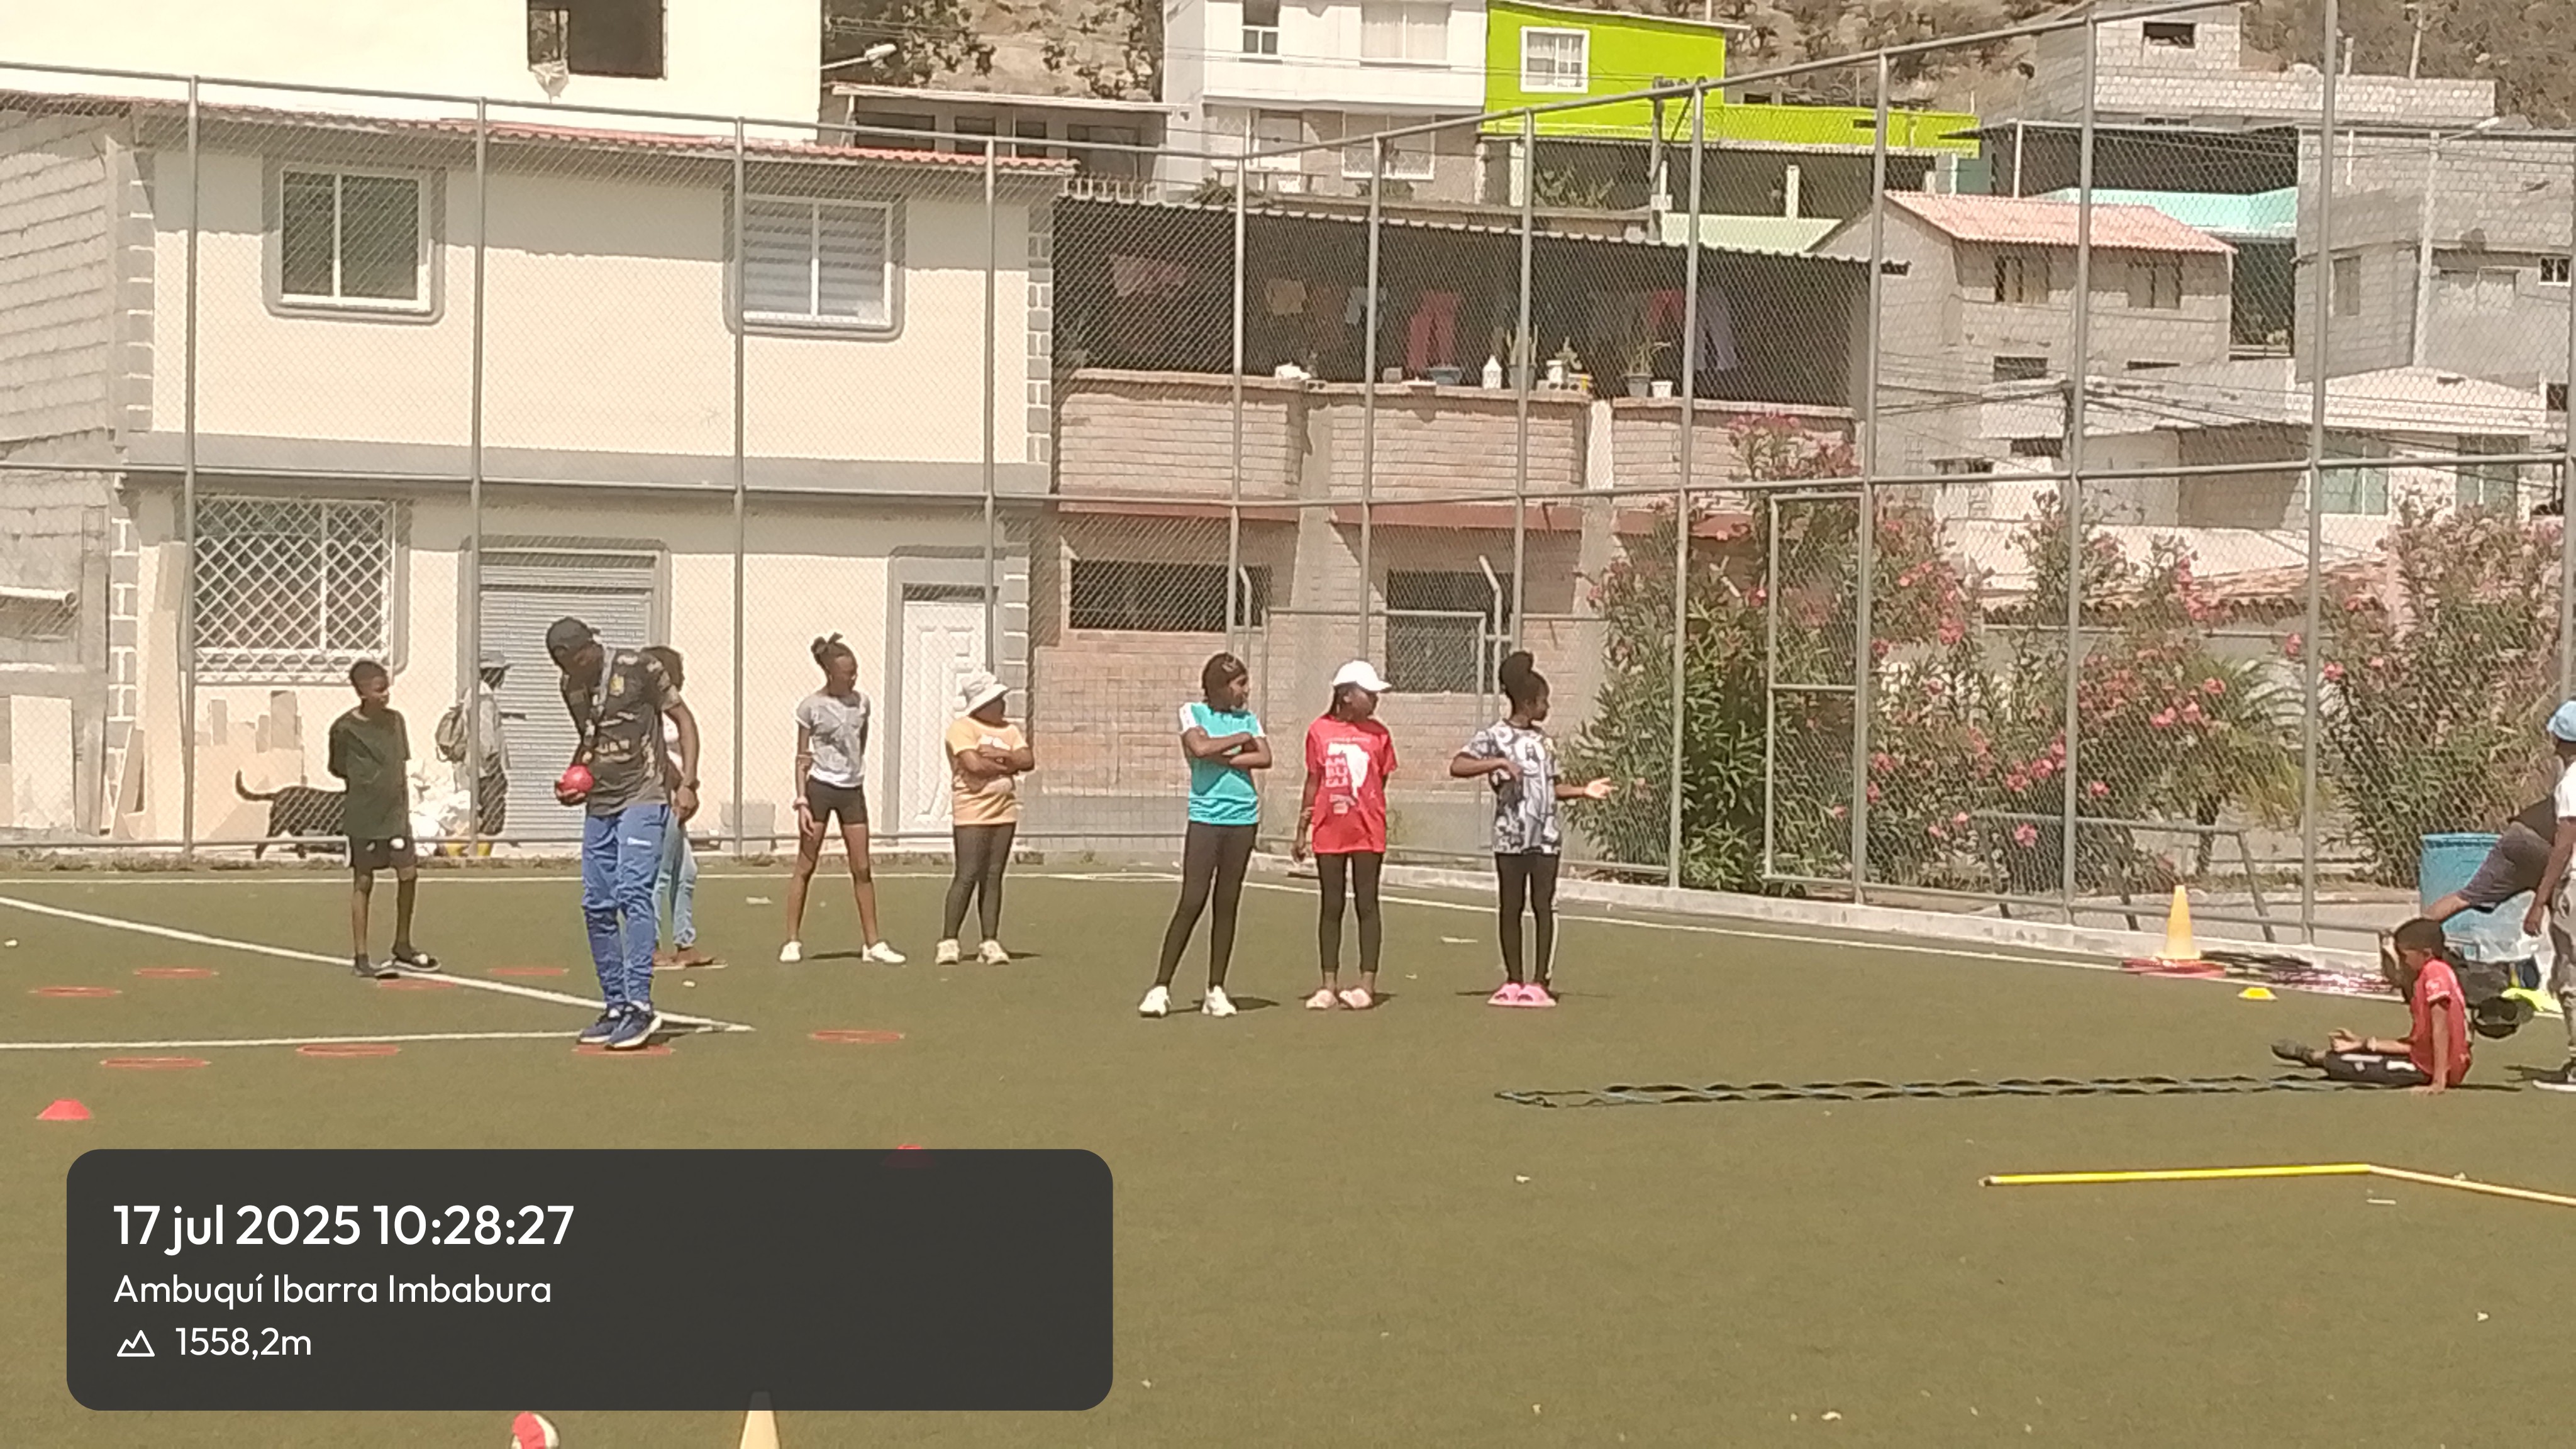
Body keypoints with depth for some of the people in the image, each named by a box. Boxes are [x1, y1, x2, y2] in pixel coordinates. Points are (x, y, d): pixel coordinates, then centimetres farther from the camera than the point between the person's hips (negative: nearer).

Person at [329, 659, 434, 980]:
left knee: (408, 873, 3)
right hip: (364, 818, -5)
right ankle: (360, 957, 7)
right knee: (363, 882, 1)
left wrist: (404, 806, 11)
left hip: (395, 815, 5)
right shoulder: (345, 728, -10)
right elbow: (338, 768, 2)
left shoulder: (395, 720, 5)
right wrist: (365, 780, -5)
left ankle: (403, 948, 18)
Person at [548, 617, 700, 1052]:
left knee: (632, 893, -19)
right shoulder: (572, 686, 10)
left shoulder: (638, 668, -10)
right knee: (596, 906, 5)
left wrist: (687, 783, -12)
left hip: (642, 799, -7)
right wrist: (572, 779, 6)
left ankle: (639, 1006, -22)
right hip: (598, 804, 7)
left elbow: (684, 719, -4)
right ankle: (615, 1007, 13)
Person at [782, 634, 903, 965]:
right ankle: (793, 941, 2)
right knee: (805, 866, -1)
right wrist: (802, 801, -10)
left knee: (862, 869, 4)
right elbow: (802, 759, -4)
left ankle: (873, 942, 7)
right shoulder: (811, 707, -6)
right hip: (820, 787, -4)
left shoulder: (861, 702, 6)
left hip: (853, 789, 4)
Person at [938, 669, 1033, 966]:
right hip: (971, 814, -6)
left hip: (1004, 813, 6)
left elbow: (1028, 761, 2)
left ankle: (990, 943, 7)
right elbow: (974, 764, -19)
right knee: (967, 876, -10)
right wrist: (1007, 766, -5)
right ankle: (948, 942, -6)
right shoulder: (962, 728, -5)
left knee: (993, 877, 6)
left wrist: (998, 754, -12)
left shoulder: (1008, 730, 15)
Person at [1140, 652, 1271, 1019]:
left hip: (1243, 816, 4)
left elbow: (1265, 758, -4)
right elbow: (1201, 748, -17)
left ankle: (1216, 991, 11)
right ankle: (1161, 988, -3)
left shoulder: (1248, 719, 12)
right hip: (1205, 817, -4)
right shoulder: (1193, 712, 2)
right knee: (1191, 902, -8)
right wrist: (1241, 739, -5)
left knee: (1227, 903, 6)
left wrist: (1220, 756, -10)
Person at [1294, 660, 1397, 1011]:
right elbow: (1314, 782, 8)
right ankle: (1328, 985, 12)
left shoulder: (1377, 734, 2)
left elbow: (1380, 784, 7)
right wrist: (1302, 831, 9)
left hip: (1367, 833, -1)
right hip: (1328, 833, 1)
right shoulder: (1320, 731, 2)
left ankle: (1367, 984, 5)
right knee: (1331, 906, 6)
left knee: (1366, 905, 0)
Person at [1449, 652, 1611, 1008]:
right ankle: (1513, 981, 12)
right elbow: (1457, 766, -16)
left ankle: (1539, 982, 2)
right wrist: (1499, 763, -25)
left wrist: (1583, 791, 11)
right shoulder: (1495, 736, -4)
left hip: (1546, 836, 4)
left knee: (1543, 906, 0)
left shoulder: (1544, 740, 14)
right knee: (1511, 907, 3)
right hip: (1511, 836, -4)